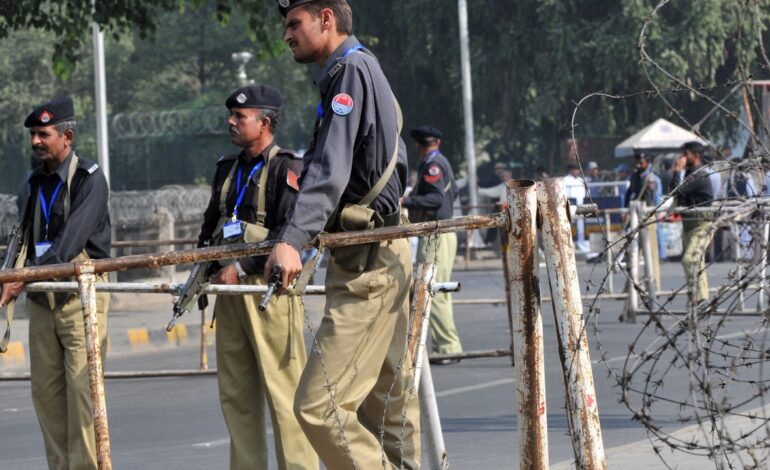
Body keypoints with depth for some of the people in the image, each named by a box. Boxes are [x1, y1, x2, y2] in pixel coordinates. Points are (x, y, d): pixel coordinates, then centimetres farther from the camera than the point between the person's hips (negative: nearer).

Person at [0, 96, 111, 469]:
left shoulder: (89, 179, -7)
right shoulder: (34, 183, 15)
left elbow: (71, 238, -18)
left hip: (81, 296, -7)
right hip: (41, 299, 7)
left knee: (82, 389, -11)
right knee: (45, 391, 4)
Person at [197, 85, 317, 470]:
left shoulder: (286, 168, -4)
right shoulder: (227, 169, 20)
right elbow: (210, 225, 26)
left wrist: (242, 268, -16)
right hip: (229, 291, 8)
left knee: (282, 388, -9)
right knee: (235, 393, 7)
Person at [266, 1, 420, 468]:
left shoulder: (352, 70, -11)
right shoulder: (359, 70, 20)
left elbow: (330, 170, -25)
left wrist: (292, 240, -35)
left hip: (368, 265, -11)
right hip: (381, 258, 11)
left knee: (319, 405, -16)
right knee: (386, 401, 9)